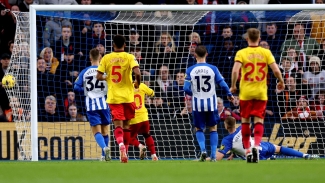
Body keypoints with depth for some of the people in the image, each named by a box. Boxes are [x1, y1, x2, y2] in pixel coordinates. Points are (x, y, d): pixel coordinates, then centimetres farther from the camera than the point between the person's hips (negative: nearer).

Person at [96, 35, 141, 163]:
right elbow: (137, 72, -18)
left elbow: (99, 76, -2)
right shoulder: (129, 57, -4)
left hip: (113, 97, 0)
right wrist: (137, 84, 1)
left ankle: (121, 144, -35)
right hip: (128, 96, 0)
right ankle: (125, 151, 18)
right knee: (126, 125, 14)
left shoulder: (106, 58, 0)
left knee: (118, 125, -5)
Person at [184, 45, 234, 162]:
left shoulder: (190, 70, -6)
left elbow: (186, 89, -8)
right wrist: (229, 95, 14)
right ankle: (213, 155, 7)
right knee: (213, 128, 13)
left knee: (199, 129, 14)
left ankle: (203, 149, -9)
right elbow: (223, 84, -5)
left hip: (197, 104, 0)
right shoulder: (213, 69, -6)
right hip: (211, 103, 0)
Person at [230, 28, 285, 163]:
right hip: (261, 92, 1)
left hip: (245, 92, -1)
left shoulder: (241, 53, -4)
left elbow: (235, 71, -18)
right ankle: (256, 146, -20)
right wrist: (281, 82, 11)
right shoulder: (266, 52, -1)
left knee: (245, 121, 11)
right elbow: (276, 70, -7)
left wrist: (233, 86, -4)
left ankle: (247, 150, 13)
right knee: (259, 121, 3)